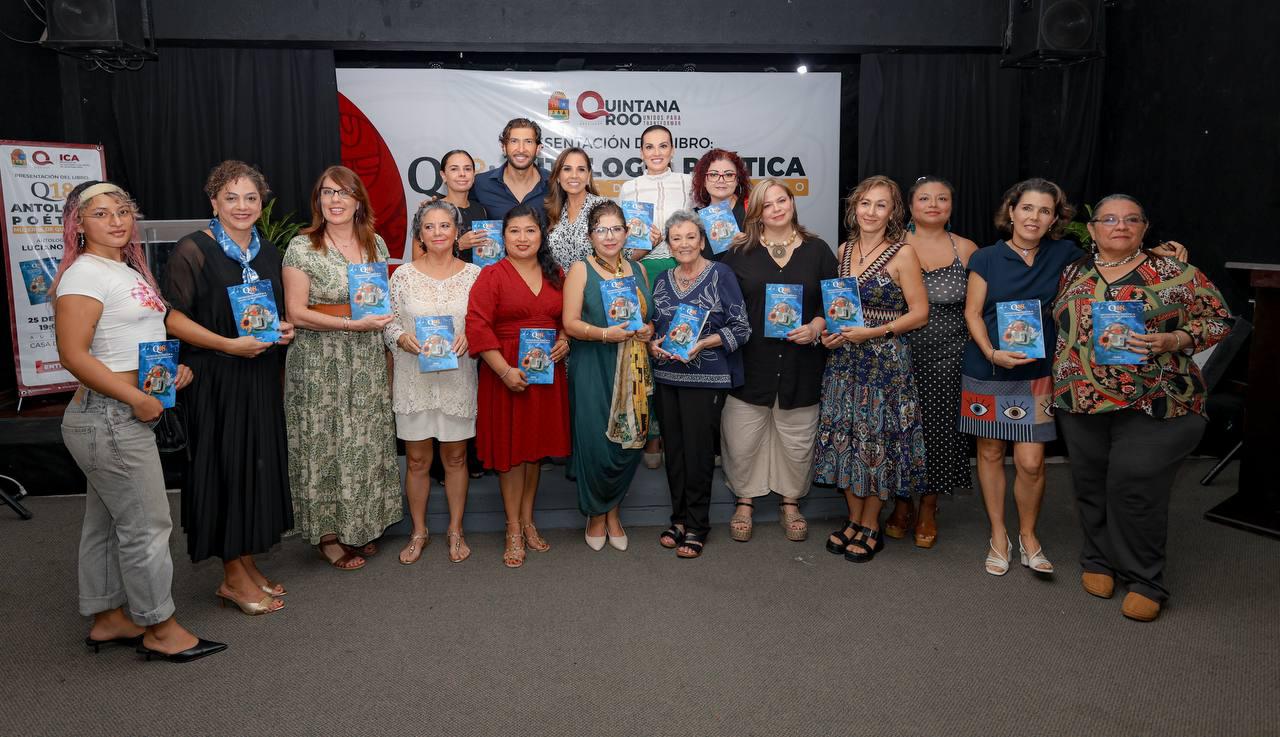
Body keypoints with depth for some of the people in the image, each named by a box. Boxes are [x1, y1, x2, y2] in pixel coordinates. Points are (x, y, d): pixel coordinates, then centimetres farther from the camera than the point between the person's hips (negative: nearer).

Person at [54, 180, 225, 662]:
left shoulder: (129, 271, 14)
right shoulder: (84, 274, -14)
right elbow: (74, 355, -21)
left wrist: (175, 368, 7)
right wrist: (137, 399, -21)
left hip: (125, 417, 10)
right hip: (108, 418, -10)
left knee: (106, 523, 17)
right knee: (147, 525, -2)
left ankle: (107, 621, 29)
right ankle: (161, 630, 11)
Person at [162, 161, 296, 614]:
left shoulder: (268, 252, 12)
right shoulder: (193, 250, -8)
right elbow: (174, 319, -12)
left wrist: (283, 331, 1)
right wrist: (230, 344, -20)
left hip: (261, 377, 6)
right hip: (214, 378, -6)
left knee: (260, 465, 9)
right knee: (225, 467, -2)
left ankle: (247, 563, 23)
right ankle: (233, 577, 9)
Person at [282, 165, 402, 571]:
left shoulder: (375, 243, 9)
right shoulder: (303, 247, -6)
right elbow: (296, 312, -11)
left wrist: (384, 322, 5)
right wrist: (353, 324, -19)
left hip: (368, 360, 5)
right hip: (320, 362, -4)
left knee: (367, 441, 9)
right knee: (326, 444, 1)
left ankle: (362, 526, 24)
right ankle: (328, 534, 15)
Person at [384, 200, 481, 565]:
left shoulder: (474, 274, 1)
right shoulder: (403, 275, 1)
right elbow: (388, 323, 3)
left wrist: (468, 337, -15)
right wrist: (403, 338, -17)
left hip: (458, 380, 0)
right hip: (414, 380, 0)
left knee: (456, 457, 9)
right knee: (417, 460, 7)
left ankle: (456, 530, 26)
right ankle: (418, 531, 25)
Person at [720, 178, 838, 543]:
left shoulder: (817, 250, 6)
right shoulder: (739, 252, 4)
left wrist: (816, 327, -10)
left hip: (800, 364, 1)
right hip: (750, 362, -1)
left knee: (797, 441, 11)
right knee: (743, 440, 5)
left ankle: (791, 502, 30)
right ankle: (744, 502, 24)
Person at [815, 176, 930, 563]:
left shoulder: (902, 253, -8)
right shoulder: (844, 250, 9)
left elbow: (920, 313, -9)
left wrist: (871, 332, -18)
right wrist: (830, 330, 0)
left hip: (886, 360, -5)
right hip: (843, 358, 5)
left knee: (877, 440, 3)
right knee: (844, 438, 9)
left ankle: (870, 526, 19)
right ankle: (854, 520, 24)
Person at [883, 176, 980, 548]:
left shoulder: (967, 249, 4)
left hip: (947, 358, 1)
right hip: (899, 354, -1)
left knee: (939, 429, 6)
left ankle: (928, 509, 25)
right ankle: (901, 506, 25)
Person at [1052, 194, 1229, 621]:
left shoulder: (1176, 273, 0)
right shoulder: (1073, 275, 11)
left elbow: (1218, 320, 1)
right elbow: (1057, 324, 21)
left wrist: (1171, 340, -16)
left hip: (1155, 402, -4)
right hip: (1083, 402, 4)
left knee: (1135, 486, -8)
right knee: (1091, 486, 10)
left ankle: (1145, 581, 8)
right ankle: (1099, 562, 29)